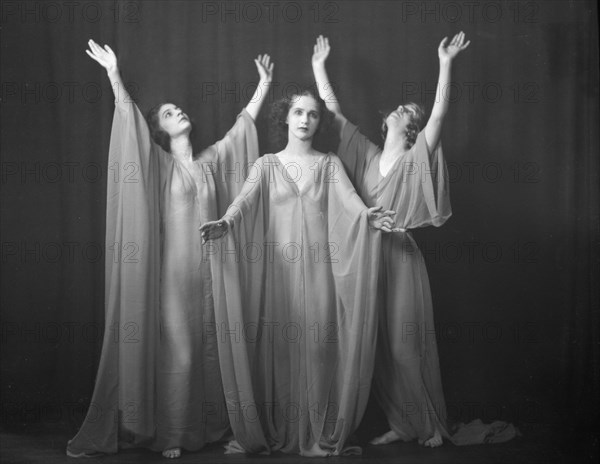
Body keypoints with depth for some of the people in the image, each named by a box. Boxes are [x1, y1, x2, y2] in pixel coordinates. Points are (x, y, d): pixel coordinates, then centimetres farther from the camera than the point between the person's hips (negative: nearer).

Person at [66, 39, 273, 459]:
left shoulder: (212, 159, 12)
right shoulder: (158, 163, 1)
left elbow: (245, 121, 16)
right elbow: (130, 119, -11)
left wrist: (264, 83, 16)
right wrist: (114, 74, -20)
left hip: (210, 267, 4)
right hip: (174, 267, -4)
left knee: (210, 345, 7)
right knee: (176, 349, -4)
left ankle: (210, 424, 18)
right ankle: (171, 434, 4)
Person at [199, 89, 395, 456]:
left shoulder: (330, 164, 12)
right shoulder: (266, 165, 11)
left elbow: (347, 196, -7)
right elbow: (246, 199, -7)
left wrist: (368, 216, -30)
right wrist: (225, 222, -29)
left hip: (318, 266, 0)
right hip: (278, 268, 0)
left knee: (319, 343, -4)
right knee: (278, 346, -2)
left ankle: (322, 435, 3)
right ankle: (275, 434, 7)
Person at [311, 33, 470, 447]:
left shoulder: (416, 160, -2)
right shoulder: (367, 155, 10)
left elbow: (439, 115, -15)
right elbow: (334, 113, 12)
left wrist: (446, 65, -22)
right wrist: (319, 69, 12)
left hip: (401, 257, -4)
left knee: (408, 345, 0)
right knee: (379, 346, 6)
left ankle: (432, 425, 15)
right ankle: (402, 424, 18)